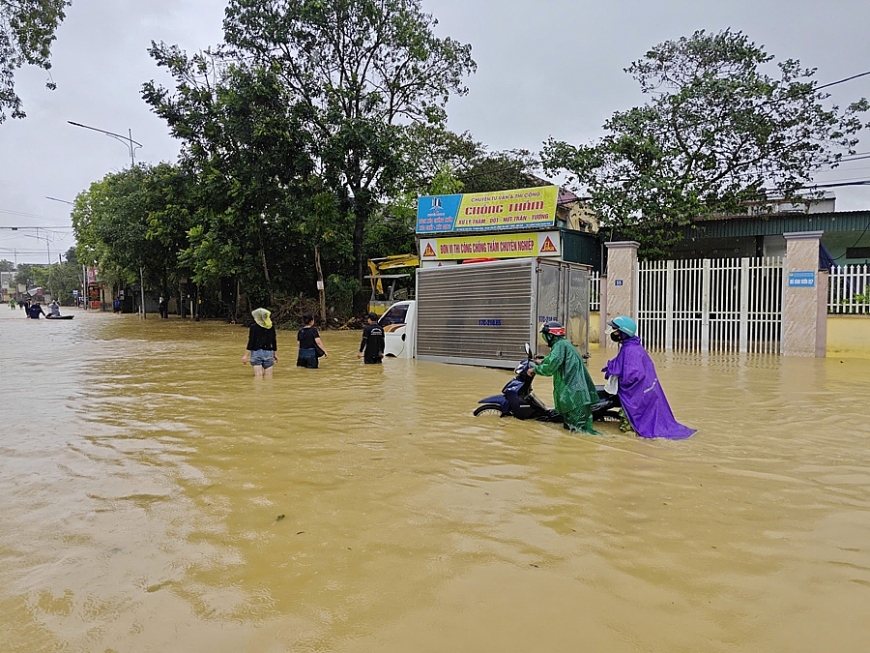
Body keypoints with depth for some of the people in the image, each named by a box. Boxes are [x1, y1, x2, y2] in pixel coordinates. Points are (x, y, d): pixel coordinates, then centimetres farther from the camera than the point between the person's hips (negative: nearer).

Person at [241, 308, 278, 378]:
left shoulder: (254, 327, -6)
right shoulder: (271, 327, 4)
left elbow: (251, 342, -8)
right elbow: (274, 341, 9)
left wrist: (246, 355, -4)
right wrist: (275, 354, 17)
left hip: (256, 353, -3)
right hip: (268, 353, 3)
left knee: (258, 376, -4)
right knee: (268, 376, 5)